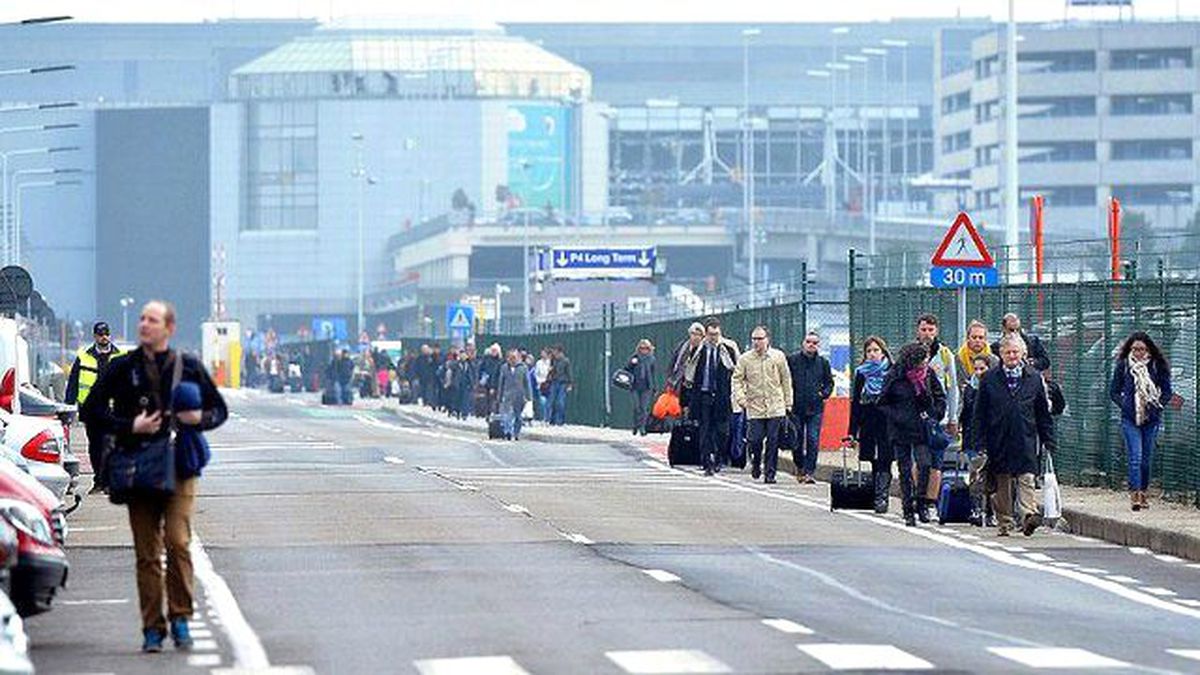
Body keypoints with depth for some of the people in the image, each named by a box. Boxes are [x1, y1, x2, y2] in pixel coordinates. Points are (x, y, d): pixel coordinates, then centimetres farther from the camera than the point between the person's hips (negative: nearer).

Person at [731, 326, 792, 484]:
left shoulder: (778, 357, 5)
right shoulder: (745, 359, 2)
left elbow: (786, 380, 10)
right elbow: (737, 379, 4)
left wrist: (788, 402, 8)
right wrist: (740, 398, -11)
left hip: (776, 407, 0)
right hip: (754, 407, 0)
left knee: (773, 442, -2)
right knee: (755, 440, -5)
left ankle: (769, 473, 6)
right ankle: (755, 464, 23)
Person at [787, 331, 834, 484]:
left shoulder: (823, 362, 7)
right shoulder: (792, 360, 2)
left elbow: (829, 382, 17)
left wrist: (824, 393, -1)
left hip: (815, 409, 0)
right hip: (796, 407, 0)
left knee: (813, 441, -7)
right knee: (797, 441, 7)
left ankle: (809, 472, -6)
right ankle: (800, 467, 27)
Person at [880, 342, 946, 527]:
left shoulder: (928, 373, 0)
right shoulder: (894, 378, -8)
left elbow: (940, 397, 12)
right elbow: (883, 403, 0)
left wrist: (935, 414, -2)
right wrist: (897, 417, -12)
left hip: (922, 429, 1)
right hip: (900, 431, -1)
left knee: (924, 465, -14)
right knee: (905, 471, 3)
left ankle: (920, 503, 4)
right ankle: (908, 510, 10)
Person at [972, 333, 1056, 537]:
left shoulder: (1033, 378, 8)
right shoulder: (990, 379, 6)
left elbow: (1043, 412, 12)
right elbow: (980, 413, 7)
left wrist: (1048, 440, 8)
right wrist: (981, 441, 0)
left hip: (1025, 438, -1)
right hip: (999, 439, 1)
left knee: (1026, 478, -11)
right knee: (1002, 482, 5)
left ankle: (1029, 514, -21)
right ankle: (1005, 523, 11)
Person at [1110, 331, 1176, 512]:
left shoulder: (1158, 366, 1)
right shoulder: (1123, 366, 1)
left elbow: (1167, 393, 8)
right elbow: (1114, 391, 8)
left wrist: (1157, 406, -5)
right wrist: (1124, 405, -6)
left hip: (1151, 420, 2)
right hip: (1130, 420, -2)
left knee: (1147, 459, 7)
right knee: (1135, 457, -13)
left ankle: (1143, 493, 19)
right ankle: (1135, 495, -18)